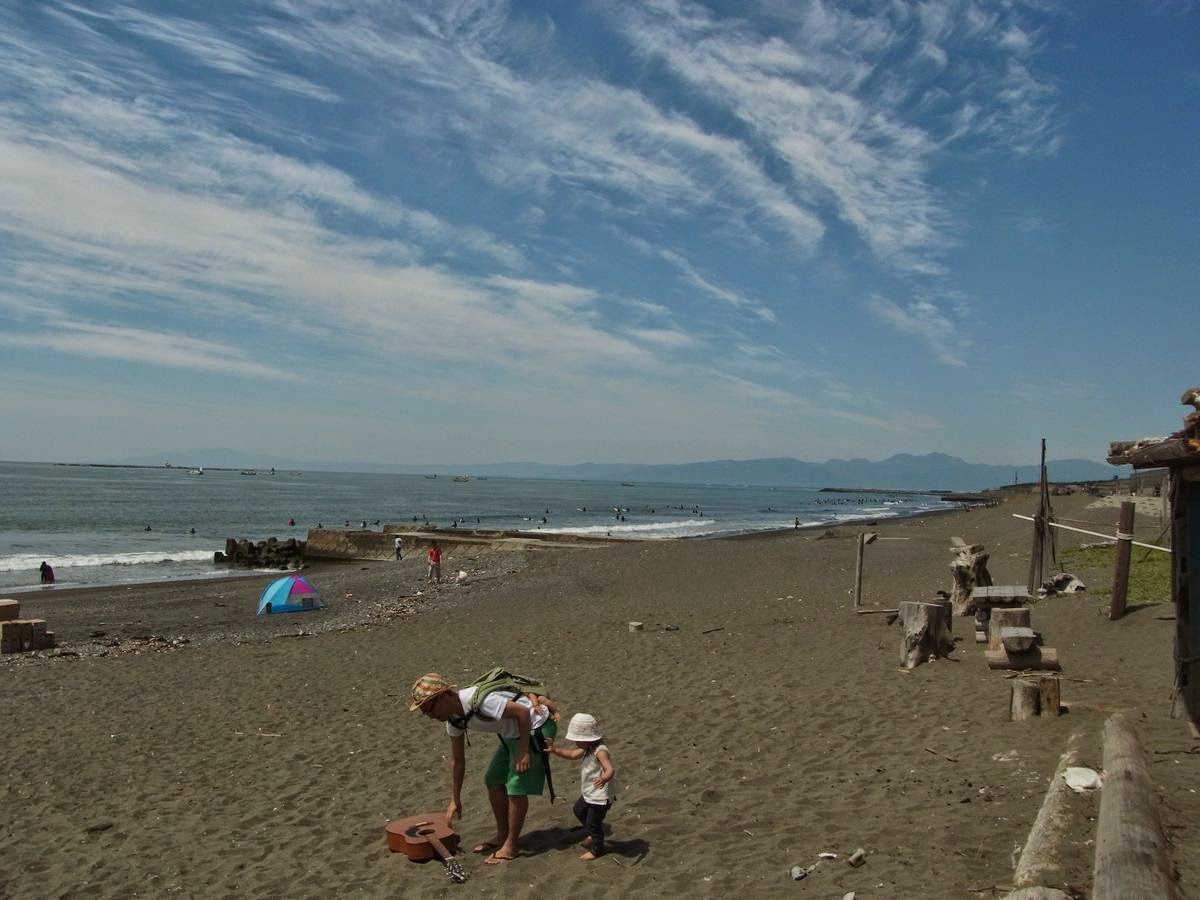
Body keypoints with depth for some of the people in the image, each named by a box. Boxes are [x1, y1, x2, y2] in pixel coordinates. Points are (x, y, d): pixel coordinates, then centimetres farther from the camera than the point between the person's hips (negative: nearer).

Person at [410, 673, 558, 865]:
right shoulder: (454, 719, -3)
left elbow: (522, 712, -30)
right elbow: (457, 760, 8)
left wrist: (523, 751, -25)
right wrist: (455, 800, 11)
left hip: (534, 726, -9)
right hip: (512, 734, 9)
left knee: (516, 787, -9)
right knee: (493, 781, 11)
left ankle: (511, 845, 5)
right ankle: (502, 835, 26)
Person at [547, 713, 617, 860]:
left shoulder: (600, 751, -29)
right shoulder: (588, 748, 2)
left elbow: (610, 769, -42)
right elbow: (573, 755, 15)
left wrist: (604, 778, -63)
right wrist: (555, 750, 6)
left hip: (601, 796, -10)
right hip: (589, 794, 10)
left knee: (593, 822, 4)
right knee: (578, 810, 27)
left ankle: (597, 850, 26)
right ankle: (593, 835, 46)